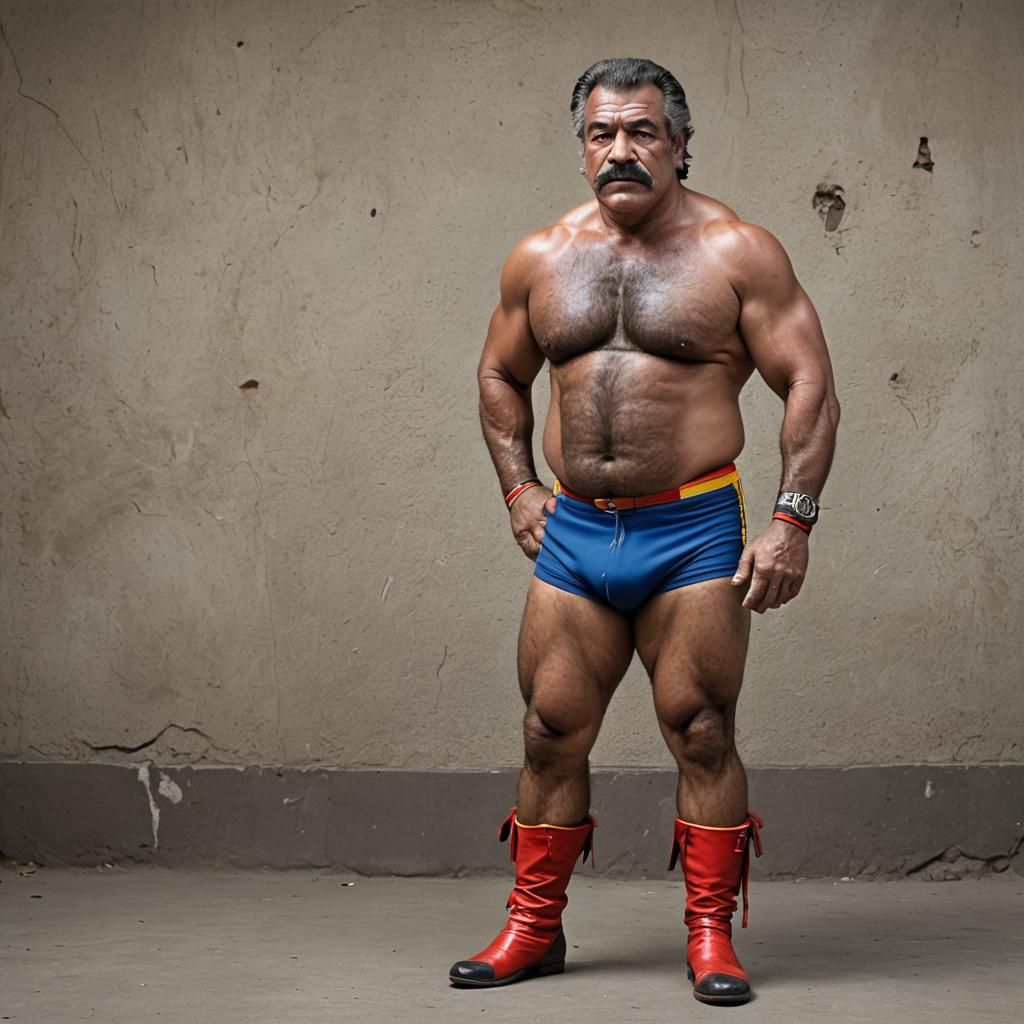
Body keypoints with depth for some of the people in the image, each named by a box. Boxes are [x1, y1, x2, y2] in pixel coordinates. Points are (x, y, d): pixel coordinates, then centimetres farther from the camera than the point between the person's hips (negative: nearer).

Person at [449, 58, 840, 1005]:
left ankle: (711, 936, 11)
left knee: (701, 735, 0)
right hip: (573, 532, 4)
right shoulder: (540, 261, 8)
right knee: (551, 737, 7)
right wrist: (518, 488, 12)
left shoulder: (737, 252, -3)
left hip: (693, 533, -3)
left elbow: (811, 384, -4)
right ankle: (534, 928, 20)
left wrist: (793, 519, -12)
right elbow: (501, 376, 23)